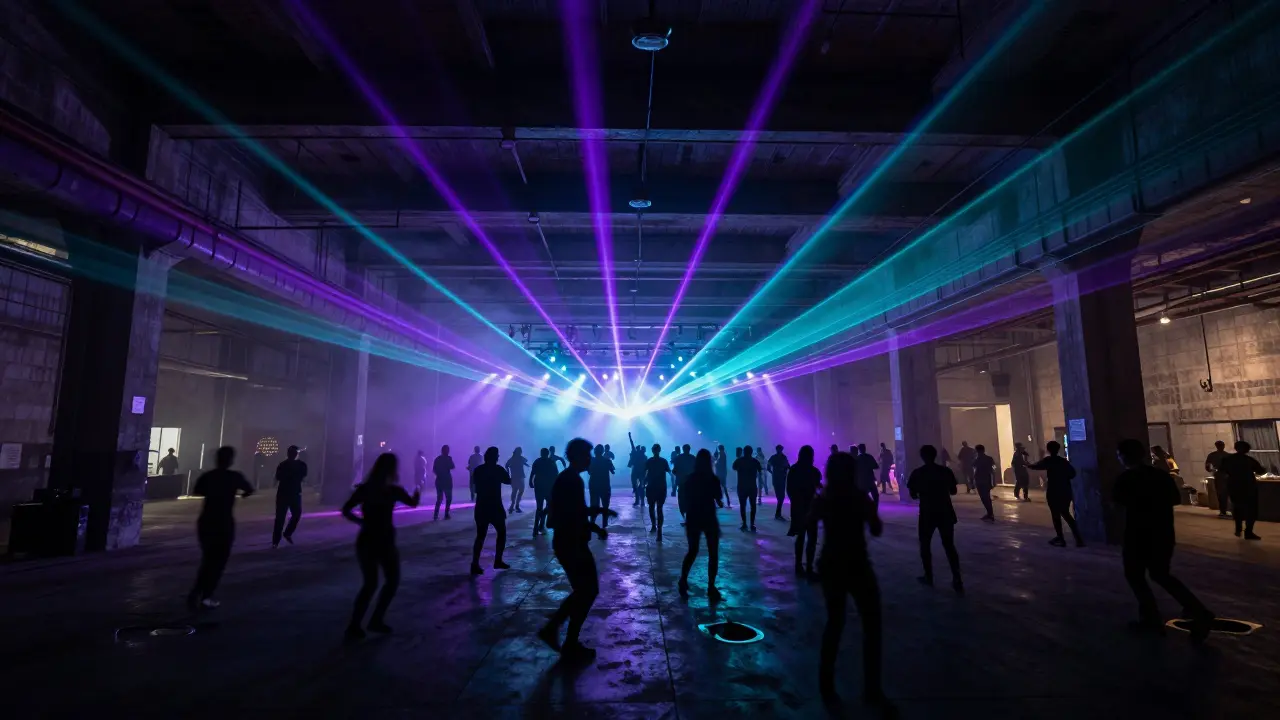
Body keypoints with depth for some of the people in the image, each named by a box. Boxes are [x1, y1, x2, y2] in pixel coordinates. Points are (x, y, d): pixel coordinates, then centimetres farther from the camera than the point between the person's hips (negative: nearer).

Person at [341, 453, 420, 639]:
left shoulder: (364, 488, -2)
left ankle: (354, 626, 12)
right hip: (383, 541, -4)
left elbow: (345, 510, -3)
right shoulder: (393, 490, -11)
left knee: (369, 584, 17)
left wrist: (362, 522, 6)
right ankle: (376, 620, 14)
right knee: (392, 581, 16)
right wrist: (418, 490, 24)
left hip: (365, 541, 4)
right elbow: (414, 503, 6)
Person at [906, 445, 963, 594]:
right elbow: (953, 491, 6)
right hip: (945, 513, 2)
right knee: (949, 546, 9)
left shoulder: (917, 473, -7)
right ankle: (957, 581, 4)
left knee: (925, 545, 15)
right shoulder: (946, 471, -1)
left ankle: (928, 577, 20)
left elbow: (913, 495, -4)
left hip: (927, 514, -2)